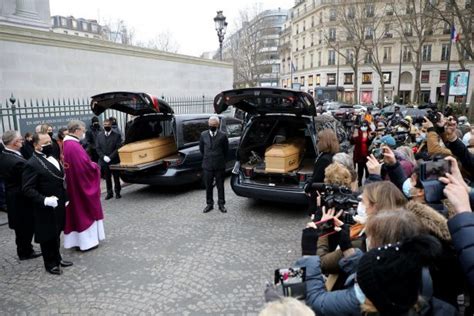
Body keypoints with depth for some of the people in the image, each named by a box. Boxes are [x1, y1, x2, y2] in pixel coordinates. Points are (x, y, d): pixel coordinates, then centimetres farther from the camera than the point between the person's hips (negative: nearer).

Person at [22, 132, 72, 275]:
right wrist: (44, 200, -30)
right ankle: (50, 264, 24)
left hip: (59, 206, 8)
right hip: (46, 209, -7)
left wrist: (65, 199, 15)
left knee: (56, 234, 20)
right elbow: (28, 189, -20)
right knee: (48, 236, 8)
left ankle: (57, 258, 35)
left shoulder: (53, 159, 10)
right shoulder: (32, 164, -17)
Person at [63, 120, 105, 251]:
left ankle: (75, 239, 25)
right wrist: (95, 166, -5)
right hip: (81, 184, -9)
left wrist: (90, 165, 13)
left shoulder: (65, 144, 6)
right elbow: (85, 166, -24)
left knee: (75, 209, 16)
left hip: (71, 185, 9)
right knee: (84, 210, 3)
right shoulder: (74, 146, -22)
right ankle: (87, 241, 12)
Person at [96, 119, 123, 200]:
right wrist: (103, 157, -10)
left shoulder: (117, 135, -2)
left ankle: (117, 192, 18)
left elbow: (118, 148, -8)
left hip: (115, 161, -2)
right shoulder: (99, 135, 8)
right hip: (104, 162, 3)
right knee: (107, 178, 9)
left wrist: (110, 157, -16)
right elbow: (97, 148, 4)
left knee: (116, 178, 7)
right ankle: (109, 193, 19)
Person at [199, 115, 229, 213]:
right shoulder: (203, 135, 1)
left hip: (220, 166, -2)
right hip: (207, 165, 2)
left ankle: (221, 204, 19)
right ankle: (209, 204, 23)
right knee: (208, 186, 10)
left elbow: (226, 150, 5)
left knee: (220, 186, 8)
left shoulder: (223, 136, -6)